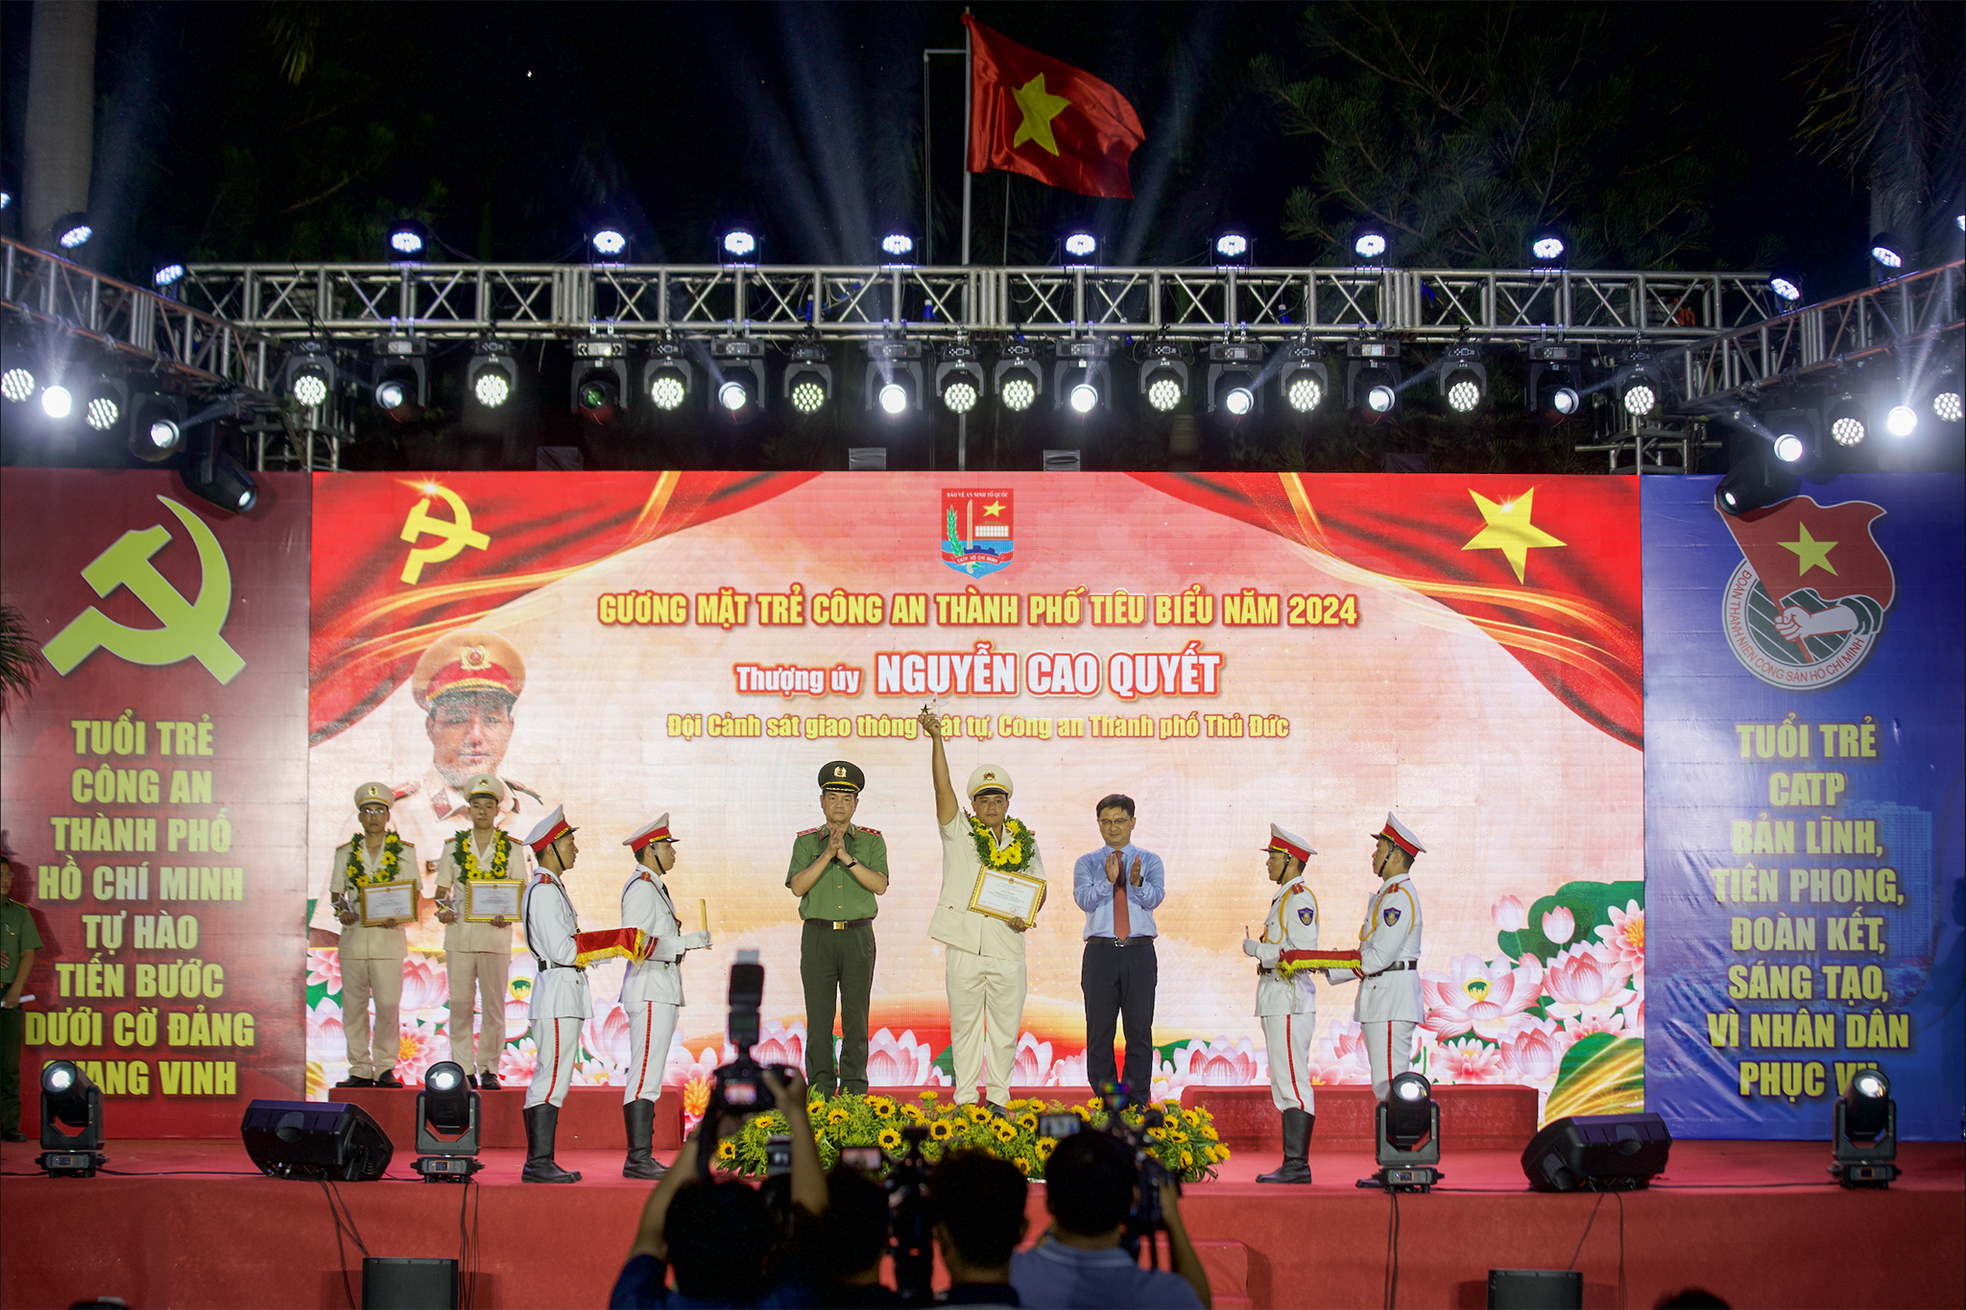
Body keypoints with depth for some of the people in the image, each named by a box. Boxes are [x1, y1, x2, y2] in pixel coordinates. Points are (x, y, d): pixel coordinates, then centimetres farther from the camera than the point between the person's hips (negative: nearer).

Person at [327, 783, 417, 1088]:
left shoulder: (404, 851, 9)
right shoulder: (345, 853, 14)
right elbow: (336, 892, 14)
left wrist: (399, 916, -12)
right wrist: (342, 909, -7)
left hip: (388, 935, -2)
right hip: (353, 934, 2)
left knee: (388, 1005, -8)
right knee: (353, 1005, 1)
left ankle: (385, 1068, 0)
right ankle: (360, 1069, 7)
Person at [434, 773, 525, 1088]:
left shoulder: (511, 848, 8)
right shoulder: (454, 846, 11)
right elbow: (442, 889, 13)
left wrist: (508, 916, -13)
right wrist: (442, 910, -9)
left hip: (495, 933, -1)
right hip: (459, 932, 1)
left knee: (493, 1005, -1)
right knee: (460, 1004, 0)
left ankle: (489, 1069, 7)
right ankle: (463, 1069, 5)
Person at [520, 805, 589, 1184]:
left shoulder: (552, 887, 20)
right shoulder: (544, 890, -13)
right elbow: (563, 949, -18)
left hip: (565, 992, 11)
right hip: (558, 991, -11)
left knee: (550, 1079, 11)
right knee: (553, 1078, -10)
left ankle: (540, 1162, 14)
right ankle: (538, 1163, -9)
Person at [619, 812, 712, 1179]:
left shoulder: (653, 887, 19)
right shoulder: (641, 888, -12)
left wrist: (688, 943, 19)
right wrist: (684, 942, -18)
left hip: (660, 992, 11)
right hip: (650, 990, -11)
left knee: (647, 1079, 10)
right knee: (645, 1077, -11)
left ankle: (641, 1158, 12)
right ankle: (638, 1159, -13)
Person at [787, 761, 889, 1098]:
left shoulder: (872, 841, 6)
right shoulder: (806, 842, 7)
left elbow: (880, 885, -9)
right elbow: (797, 887, -8)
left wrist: (848, 858, -19)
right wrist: (828, 853, -17)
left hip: (858, 936, 0)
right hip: (817, 936, 0)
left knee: (856, 1016, -1)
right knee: (819, 1016, -2)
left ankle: (854, 1091, 3)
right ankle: (820, 1090, 2)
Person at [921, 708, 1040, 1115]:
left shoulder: (1024, 842, 11)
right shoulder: (959, 833, 4)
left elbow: (1039, 887, 18)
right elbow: (943, 786, -7)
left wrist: (1027, 915, -3)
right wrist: (936, 738, -18)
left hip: (1007, 948, 2)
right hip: (964, 948, -2)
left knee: (1006, 1028, 6)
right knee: (965, 1025, 4)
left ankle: (998, 1099, 17)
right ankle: (965, 1099, 12)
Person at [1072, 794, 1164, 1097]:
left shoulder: (1150, 861, 11)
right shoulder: (1087, 863, 11)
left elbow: (1154, 898, -7)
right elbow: (1085, 900, -6)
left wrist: (1137, 882, -27)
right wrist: (1108, 880, -23)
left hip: (1140, 952, 0)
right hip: (1100, 952, 0)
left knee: (1140, 1030, -1)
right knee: (1099, 1032, 1)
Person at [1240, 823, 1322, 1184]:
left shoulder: (1299, 898, -11)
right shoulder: (1285, 898, 20)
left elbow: (1303, 953, -18)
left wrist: (1257, 950, -12)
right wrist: (1259, 949, 12)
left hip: (1290, 999, -11)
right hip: (1278, 1000, 11)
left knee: (1293, 1083, -10)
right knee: (1285, 1084, 11)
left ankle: (1297, 1165, -11)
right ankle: (1293, 1164, 14)